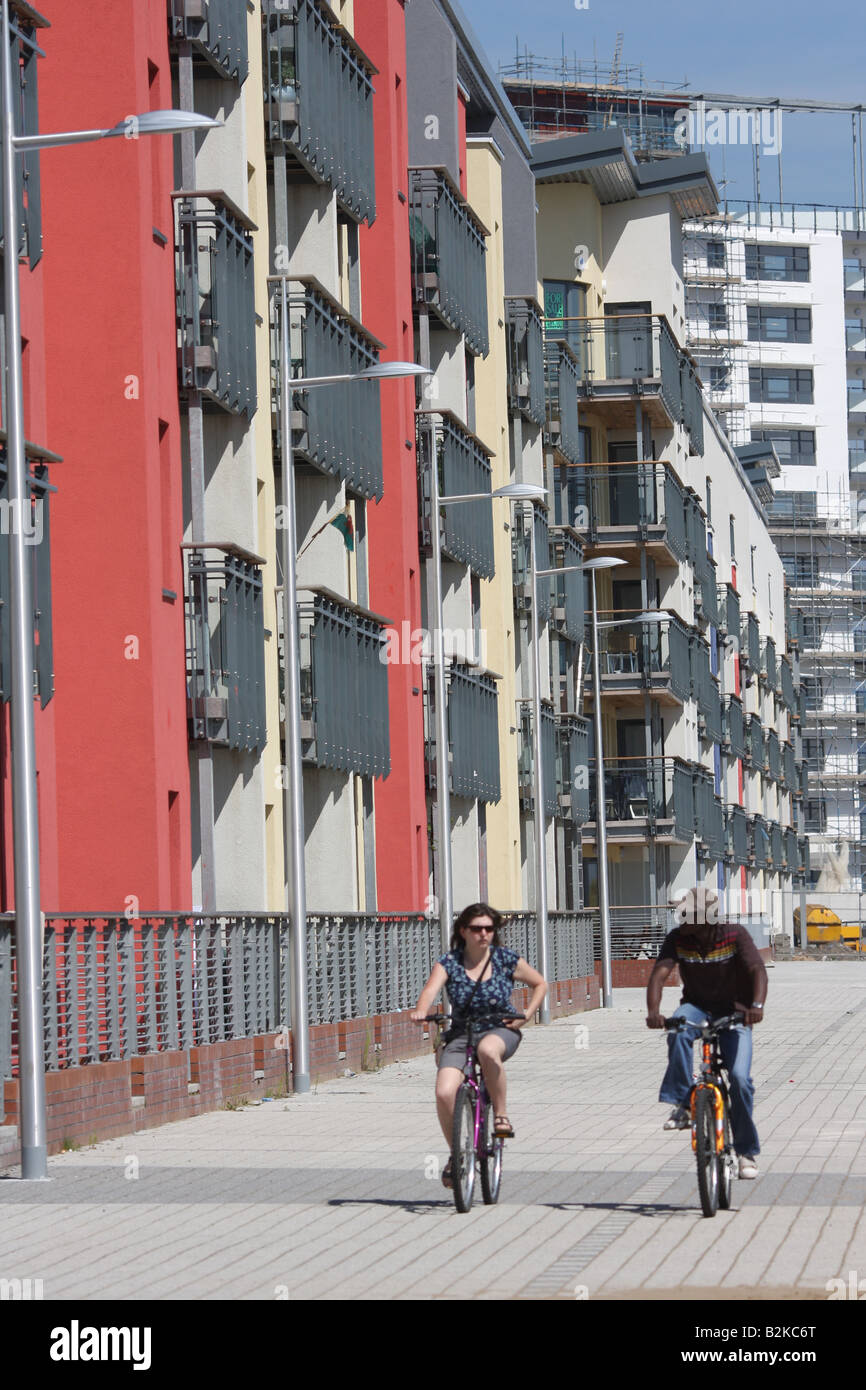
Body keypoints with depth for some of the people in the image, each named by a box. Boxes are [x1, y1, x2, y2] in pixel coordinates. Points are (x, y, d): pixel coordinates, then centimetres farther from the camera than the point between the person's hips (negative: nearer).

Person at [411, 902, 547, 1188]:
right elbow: (431, 988, -21)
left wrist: (525, 1016, -4)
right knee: (444, 1093, -22)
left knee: (488, 1049, -41)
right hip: (460, 1035, 2)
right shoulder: (449, 963, -3)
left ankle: (501, 1114, -21)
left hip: (500, 1031, -2)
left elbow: (540, 984, 11)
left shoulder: (507, 960, -1)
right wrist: (421, 1011, -43)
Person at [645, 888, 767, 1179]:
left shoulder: (735, 935, -17)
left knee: (740, 1078, -18)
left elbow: (757, 970, -29)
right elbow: (659, 973, -22)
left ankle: (747, 1151, 0)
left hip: (734, 1013, -2)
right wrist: (653, 1011, -42)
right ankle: (681, 1104, -31)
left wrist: (756, 1005, -50)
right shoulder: (678, 939, -10)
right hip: (697, 1007, 2)